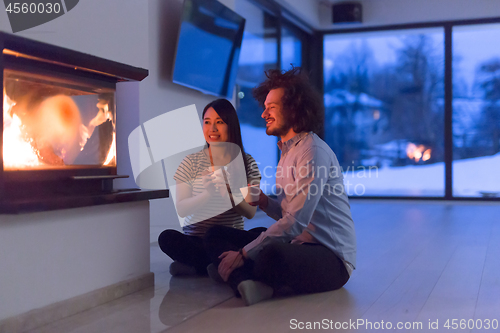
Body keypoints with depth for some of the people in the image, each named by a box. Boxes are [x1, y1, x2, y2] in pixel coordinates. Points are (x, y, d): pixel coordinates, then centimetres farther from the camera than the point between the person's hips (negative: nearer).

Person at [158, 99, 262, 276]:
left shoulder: (247, 163, 4)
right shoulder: (191, 162, 2)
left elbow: (250, 212, -3)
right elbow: (181, 209, -6)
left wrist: (229, 194, -23)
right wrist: (206, 195, -24)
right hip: (195, 239, 0)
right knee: (167, 238, -31)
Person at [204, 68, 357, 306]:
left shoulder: (313, 151, -14)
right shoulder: (288, 150, 18)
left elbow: (296, 222, -21)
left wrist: (244, 253, -19)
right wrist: (264, 202, 1)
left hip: (331, 258, -10)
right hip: (297, 248, 10)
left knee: (273, 254, -42)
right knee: (216, 235, 1)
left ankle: (243, 279, -8)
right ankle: (249, 283, -27)